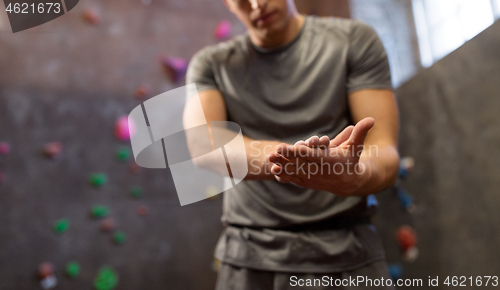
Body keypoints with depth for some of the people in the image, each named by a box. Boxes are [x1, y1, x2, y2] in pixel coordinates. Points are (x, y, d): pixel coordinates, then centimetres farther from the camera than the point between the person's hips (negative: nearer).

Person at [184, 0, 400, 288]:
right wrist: (279, 157, -34)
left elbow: (385, 154, -9)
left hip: (345, 250, 0)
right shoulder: (211, 64, 3)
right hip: (249, 255, 1)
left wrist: (352, 179, -32)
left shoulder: (354, 39, -1)